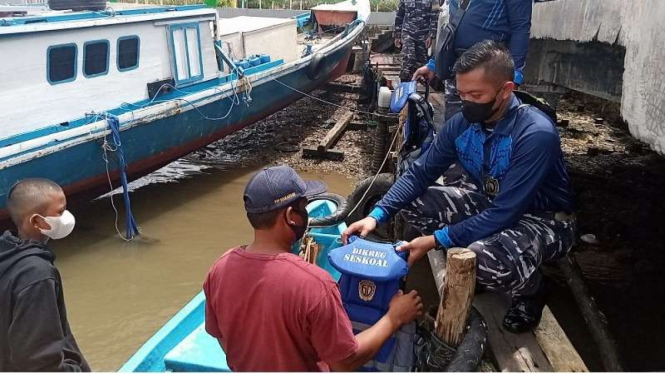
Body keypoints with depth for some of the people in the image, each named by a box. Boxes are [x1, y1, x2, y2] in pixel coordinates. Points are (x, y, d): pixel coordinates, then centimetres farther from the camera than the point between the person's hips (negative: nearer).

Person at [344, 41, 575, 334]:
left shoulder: (536, 134, -30)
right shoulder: (463, 123, -11)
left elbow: (506, 213, -32)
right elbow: (420, 173, -6)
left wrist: (437, 240, -32)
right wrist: (377, 215, -20)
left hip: (544, 219, -6)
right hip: (491, 205, 6)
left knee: (486, 257, -37)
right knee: (412, 202, -9)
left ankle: (530, 289, -1)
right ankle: (472, 265, 7)